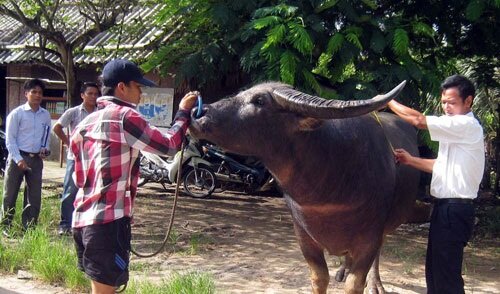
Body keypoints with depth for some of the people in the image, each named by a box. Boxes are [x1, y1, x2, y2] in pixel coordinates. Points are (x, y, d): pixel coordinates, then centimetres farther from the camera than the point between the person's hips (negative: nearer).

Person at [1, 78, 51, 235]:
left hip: (36, 159, 4)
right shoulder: (17, 113, -4)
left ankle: (29, 227, 17)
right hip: (18, 158, -4)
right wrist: (19, 159, -16)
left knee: (34, 196, 7)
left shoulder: (45, 115, 9)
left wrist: (45, 149, -1)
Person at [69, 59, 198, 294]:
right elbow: (168, 146, -6)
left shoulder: (88, 121, 15)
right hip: (109, 218, -9)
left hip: (83, 217, 9)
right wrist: (183, 112, 7)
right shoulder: (125, 116, -9)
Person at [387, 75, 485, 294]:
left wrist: (387, 101, -6)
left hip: (454, 209, -10)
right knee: (435, 270, 16)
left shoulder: (468, 126, -14)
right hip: (445, 207, 10)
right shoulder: (456, 129, 16)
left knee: (446, 275, -7)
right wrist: (410, 160, 12)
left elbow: (418, 120, -18)